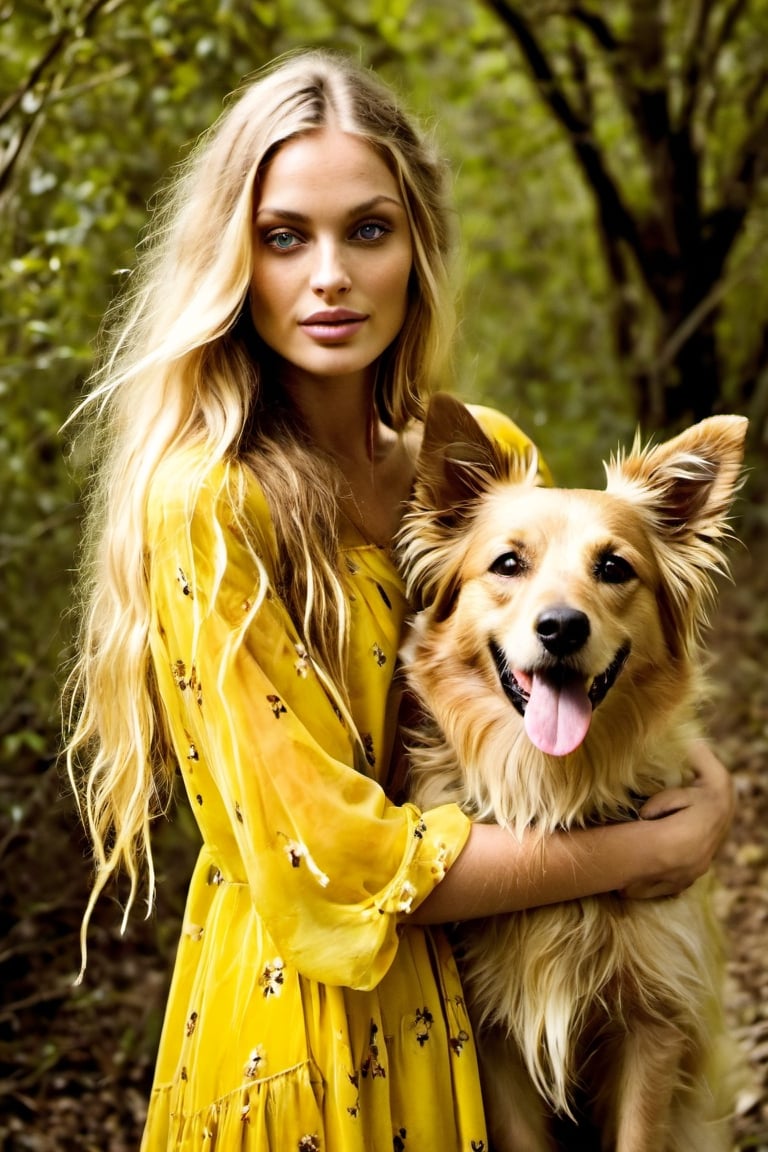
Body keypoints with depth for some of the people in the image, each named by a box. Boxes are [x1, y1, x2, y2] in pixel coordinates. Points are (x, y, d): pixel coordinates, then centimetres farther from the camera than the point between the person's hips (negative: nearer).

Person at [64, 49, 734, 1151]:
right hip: (310, 1023, -6)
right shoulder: (209, 507, -21)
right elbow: (331, 857, -23)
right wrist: (640, 853, -18)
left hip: (486, 999, 6)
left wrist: (705, 784, -10)